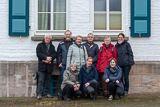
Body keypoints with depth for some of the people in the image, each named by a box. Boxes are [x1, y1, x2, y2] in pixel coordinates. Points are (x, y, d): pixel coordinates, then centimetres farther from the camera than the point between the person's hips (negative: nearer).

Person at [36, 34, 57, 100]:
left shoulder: (52, 46, 16)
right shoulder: (40, 45, 8)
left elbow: (54, 54, 4)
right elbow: (38, 53, -5)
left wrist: (50, 59, -14)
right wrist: (46, 57, -16)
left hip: (49, 65, 4)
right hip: (42, 65, -4)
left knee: (48, 80, 9)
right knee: (41, 80, -8)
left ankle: (47, 93, 16)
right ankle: (39, 94, -9)